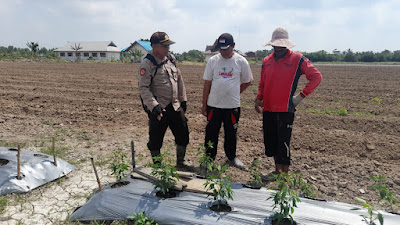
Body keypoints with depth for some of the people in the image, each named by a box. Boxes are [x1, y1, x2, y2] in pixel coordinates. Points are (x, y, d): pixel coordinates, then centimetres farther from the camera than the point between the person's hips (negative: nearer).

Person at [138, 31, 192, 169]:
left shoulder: (171, 59, 9)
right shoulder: (147, 64, -12)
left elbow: (179, 79, 17)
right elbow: (143, 88, -17)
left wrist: (183, 99, 17)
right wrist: (154, 106, -27)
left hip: (175, 106, 7)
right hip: (158, 109, -6)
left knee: (183, 134, 12)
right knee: (156, 139, 5)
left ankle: (180, 161, 31)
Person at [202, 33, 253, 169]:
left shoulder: (241, 62, -2)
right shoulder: (213, 61, 0)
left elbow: (247, 82, 10)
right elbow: (207, 84, 4)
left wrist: (234, 93, 4)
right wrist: (204, 104, 4)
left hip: (233, 105, 0)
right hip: (213, 105, 1)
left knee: (231, 133, 13)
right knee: (211, 132, 7)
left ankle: (231, 157, 32)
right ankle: (209, 157, 23)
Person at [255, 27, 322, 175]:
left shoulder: (297, 59, -3)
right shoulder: (267, 61, 12)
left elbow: (316, 76, -2)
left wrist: (302, 95, -7)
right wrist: (258, 99, 4)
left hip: (285, 110, -5)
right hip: (268, 109, 5)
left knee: (283, 144, -4)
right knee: (270, 142, 13)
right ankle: (277, 171, 30)